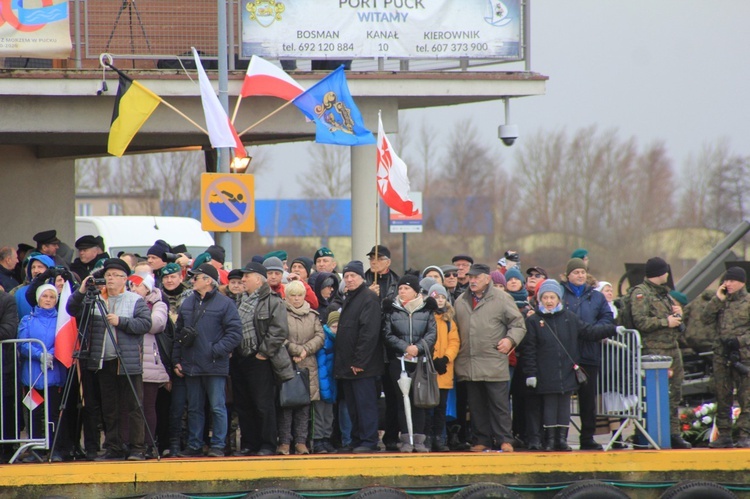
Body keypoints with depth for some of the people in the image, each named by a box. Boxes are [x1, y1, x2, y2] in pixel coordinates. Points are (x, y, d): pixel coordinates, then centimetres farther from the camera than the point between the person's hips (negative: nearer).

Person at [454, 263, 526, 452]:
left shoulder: (501, 299, 0)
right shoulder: (461, 301, 16)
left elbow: (518, 323, 2)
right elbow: (456, 328, 22)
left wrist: (510, 339, -14)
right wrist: (455, 351, 12)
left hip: (494, 364, -5)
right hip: (469, 364, 5)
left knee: (499, 404, -5)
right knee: (477, 406, 7)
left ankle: (504, 440, -2)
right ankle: (482, 440, 12)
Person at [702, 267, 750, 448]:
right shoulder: (720, 302, 15)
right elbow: (707, 319, 3)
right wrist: (718, 300, -3)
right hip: (721, 356, 5)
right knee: (723, 397, 6)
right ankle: (724, 435, 11)